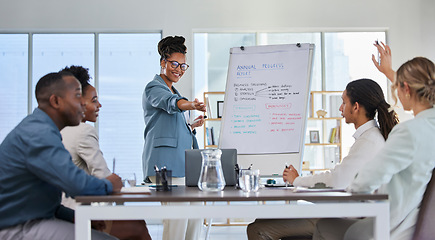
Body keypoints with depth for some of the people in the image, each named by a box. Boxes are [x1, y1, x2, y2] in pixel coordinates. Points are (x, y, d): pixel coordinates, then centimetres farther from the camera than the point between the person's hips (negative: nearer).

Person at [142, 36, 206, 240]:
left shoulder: (173, 91, 23)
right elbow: (171, 103, -30)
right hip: (166, 162, -10)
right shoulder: (154, 88, -6)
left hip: (184, 161, 10)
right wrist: (191, 105, -48)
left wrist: (191, 126, 13)